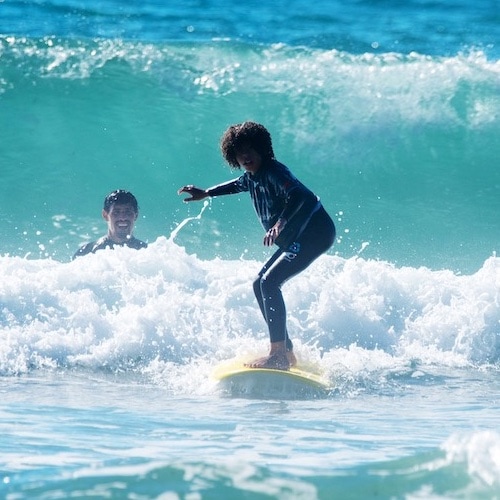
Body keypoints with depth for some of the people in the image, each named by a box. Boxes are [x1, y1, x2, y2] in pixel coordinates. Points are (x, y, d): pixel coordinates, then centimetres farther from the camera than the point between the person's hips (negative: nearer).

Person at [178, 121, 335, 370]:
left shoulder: (273, 171, -18)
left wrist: (281, 223, -51)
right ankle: (287, 351, 17)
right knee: (260, 285, 13)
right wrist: (206, 193, 42)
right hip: (296, 238, 11)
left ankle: (278, 355, -25)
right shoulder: (252, 177, 10)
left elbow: (297, 195, -37)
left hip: (315, 232, -11)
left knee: (269, 283, -21)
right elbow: (237, 185, 36)